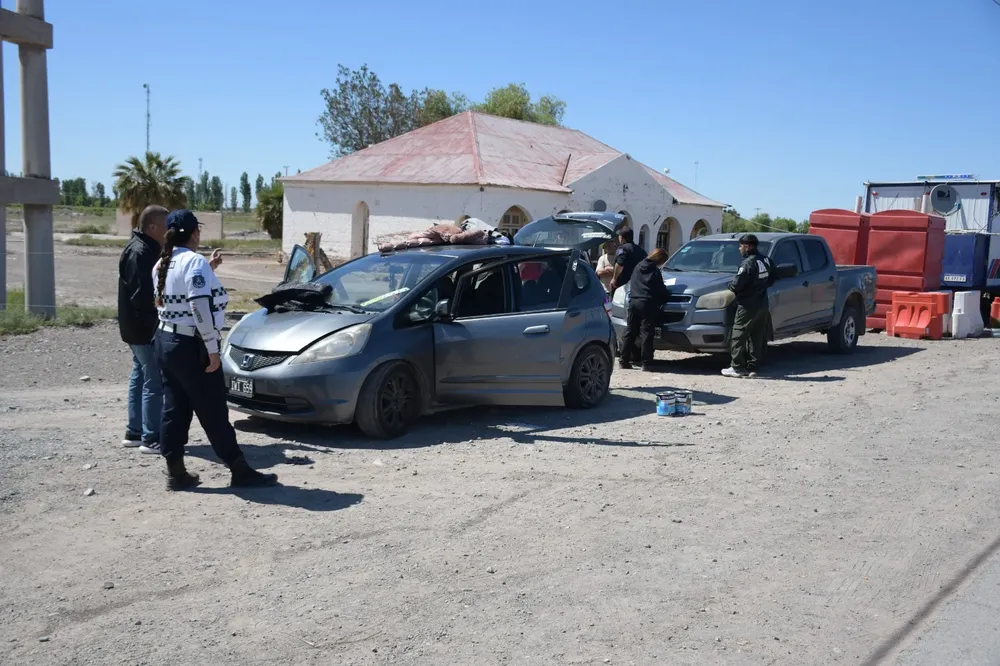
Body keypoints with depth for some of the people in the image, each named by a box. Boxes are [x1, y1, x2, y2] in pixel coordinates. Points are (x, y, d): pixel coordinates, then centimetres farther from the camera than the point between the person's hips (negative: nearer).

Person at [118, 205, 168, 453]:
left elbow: (151, 287, 18)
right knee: (154, 382, -7)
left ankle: (134, 432, 25)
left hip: (138, 328, 11)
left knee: (140, 378, 16)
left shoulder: (143, 248, 13)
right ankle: (151, 438, -2)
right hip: (145, 329, -11)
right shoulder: (140, 253, -19)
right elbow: (142, 296, -25)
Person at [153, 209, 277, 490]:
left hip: (165, 341, 9)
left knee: (174, 409, 11)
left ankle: (176, 473, 14)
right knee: (214, 413, -2)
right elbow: (201, 307, -24)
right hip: (190, 346, -8)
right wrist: (212, 349, -21)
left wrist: (209, 269, 23)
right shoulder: (195, 261, -16)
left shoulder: (162, 264, 10)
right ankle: (240, 472, 6)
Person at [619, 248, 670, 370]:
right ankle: (646, 363, -5)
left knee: (630, 332, 10)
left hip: (633, 302, 6)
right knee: (646, 333, -4)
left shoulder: (639, 267, 15)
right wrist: (667, 294, 17)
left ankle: (623, 360, 10)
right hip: (647, 304, -6)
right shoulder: (655, 272, -5)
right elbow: (661, 290, -1)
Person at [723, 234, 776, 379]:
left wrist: (730, 286, 2)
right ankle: (752, 368, 13)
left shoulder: (748, 264, -18)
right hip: (762, 304, 8)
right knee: (757, 338, 10)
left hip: (748, 305, -8)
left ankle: (737, 368, -2)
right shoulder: (766, 261, 6)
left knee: (739, 336, -2)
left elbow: (736, 285, -19)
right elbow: (771, 280, 17)